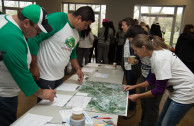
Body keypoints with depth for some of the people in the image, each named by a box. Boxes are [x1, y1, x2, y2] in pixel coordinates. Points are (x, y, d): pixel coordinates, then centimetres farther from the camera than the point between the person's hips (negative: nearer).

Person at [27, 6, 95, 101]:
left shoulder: (77, 32, 8)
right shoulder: (57, 19, -19)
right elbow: (33, 40, -20)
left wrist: (77, 69, 11)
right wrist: (33, 67, -17)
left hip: (60, 76, 8)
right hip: (45, 76, -8)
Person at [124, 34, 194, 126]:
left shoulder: (159, 59, -28)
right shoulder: (155, 54, 1)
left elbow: (159, 90, -21)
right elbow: (152, 79, 11)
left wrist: (138, 96, -13)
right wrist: (134, 86, 8)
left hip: (185, 93, -9)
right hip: (176, 91, 9)